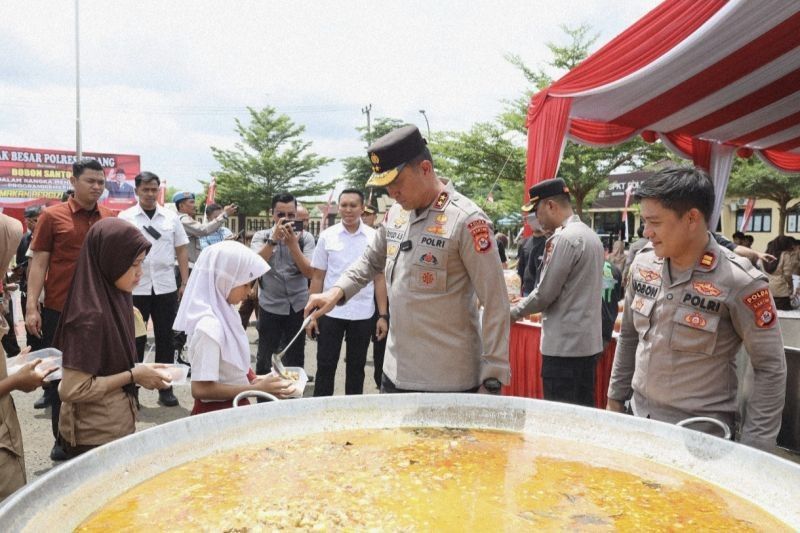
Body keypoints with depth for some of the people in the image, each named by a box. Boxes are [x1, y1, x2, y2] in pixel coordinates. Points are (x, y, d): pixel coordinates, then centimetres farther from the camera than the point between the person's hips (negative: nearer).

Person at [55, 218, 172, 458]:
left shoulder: (114, 298, 1)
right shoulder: (91, 314, -24)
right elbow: (71, 389, -23)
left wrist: (138, 370, -1)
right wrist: (133, 376, -18)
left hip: (115, 425, 8)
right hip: (96, 437, -8)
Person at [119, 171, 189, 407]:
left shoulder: (171, 217, 6)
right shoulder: (125, 217, 0)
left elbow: (182, 250, 8)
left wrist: (185, 283, 3)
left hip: (166, 288, 2)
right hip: (135, 288, -2)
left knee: (166, 339, 8)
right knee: (135, 340, 9)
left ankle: (165, 388, 18)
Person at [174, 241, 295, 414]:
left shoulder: (223, 314, 2)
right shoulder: (209, 326, -23)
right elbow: (201, 389, -25)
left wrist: (253, 380, 0)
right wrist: (256, 389, -22)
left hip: (232, 408, 8)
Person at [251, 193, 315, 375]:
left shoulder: (305, 237, -2)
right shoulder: (261, 236, -1)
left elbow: (309, 272, -11)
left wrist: (293, 243, -20)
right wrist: (274, 238, -25)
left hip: (298, 306, 0)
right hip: (270, 306, 0)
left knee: (295, 359, 10)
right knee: (264, 358, 8)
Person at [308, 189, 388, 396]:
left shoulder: (374, 237, -1)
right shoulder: (327, 236, 0)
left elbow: (379, 278, 0)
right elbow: (317, 277, 4)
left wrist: (383, 315, -4)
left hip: (363, 314, 0)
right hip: (330, 312, 0)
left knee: (356, 367, 12)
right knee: (325, 367, 7)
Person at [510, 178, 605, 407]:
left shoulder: (563, 239, -16)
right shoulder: (591, 235, 13)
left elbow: (545, 294, -14)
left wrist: (514, 312, 2)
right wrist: (527, 303, 16)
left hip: (564, 346, -9)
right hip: (589, 343, 9)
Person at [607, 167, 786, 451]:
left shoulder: (739, 282, -17)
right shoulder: (643, 264, -2)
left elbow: (770, 369, -11)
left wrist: (752, 449, -12)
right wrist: (615, 399, 12)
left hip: (701, 436, -5)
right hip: (638, 420, 5)